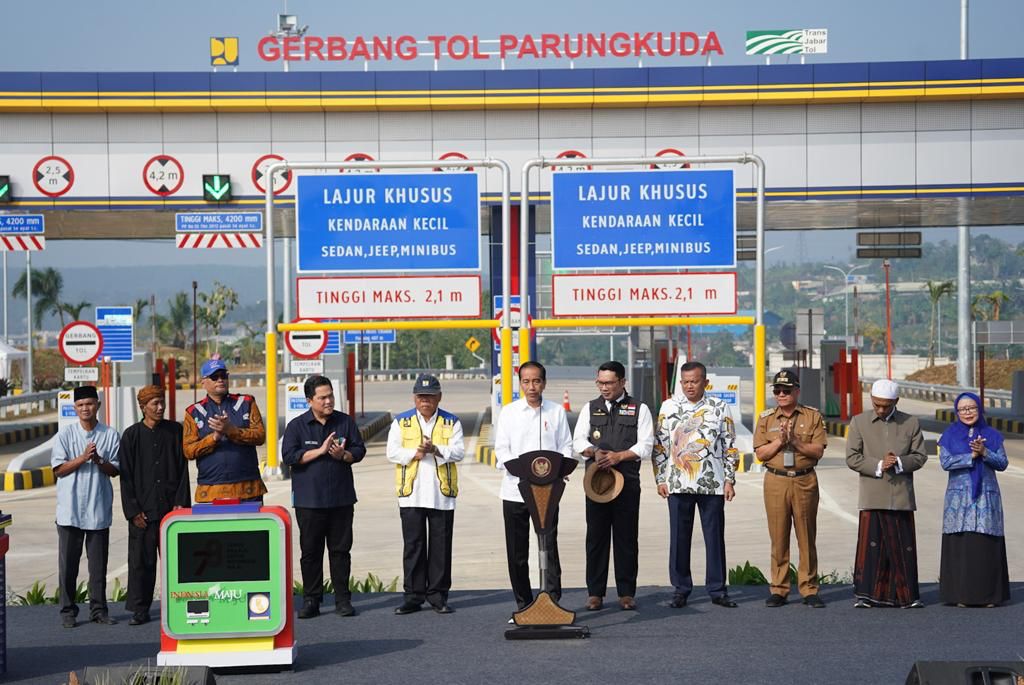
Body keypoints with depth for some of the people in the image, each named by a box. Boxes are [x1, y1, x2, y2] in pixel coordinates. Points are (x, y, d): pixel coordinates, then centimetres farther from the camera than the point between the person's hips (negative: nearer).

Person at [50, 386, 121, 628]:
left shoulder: (110, 435, 4)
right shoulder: (66, 434, 2)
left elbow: (114, 470, 5)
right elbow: (58, 469, -3)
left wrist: (99, 461, -15)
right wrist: (83, 458, -15)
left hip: (99, 510, 1)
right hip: (70, 510, -1)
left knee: (99, 563, 5)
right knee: (68, 563, 1)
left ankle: (98, 610, 14)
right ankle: (68, 611, 9)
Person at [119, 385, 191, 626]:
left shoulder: (175, 431, 6)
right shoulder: (131, 435, 3)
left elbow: (183, 470, 6)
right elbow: (126, 476, 2)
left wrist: (180, 502, -4)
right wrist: (133, 511, -5)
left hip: (171, 508, 1)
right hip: (143, 511, -1)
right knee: (141, 560, 1)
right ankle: (140, 610, 8)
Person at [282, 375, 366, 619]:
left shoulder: (345, 422, 6)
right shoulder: (296, 425, -1)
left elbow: (359, 450, 8)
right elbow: (289, 456, -10)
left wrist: (343, 455, -13)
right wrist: (321, 450, -15)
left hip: (341, 498, 2)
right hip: (309, 500, -2)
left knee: (341, 550, 5)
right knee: (310, 551, 3)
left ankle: (343, 600, 11)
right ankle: (311, 601, 10)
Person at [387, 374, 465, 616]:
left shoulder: (451, 423, 8)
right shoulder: (401, 422, 9)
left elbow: (459, 451, -4)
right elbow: (392, 452, 0)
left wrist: (436, 450, -20)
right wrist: (414, 453, -14)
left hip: (442, 494, 0)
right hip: (411, 495, 0)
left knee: (441, 546, 2)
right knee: (413, 545, 1)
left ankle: (438, 594, 9)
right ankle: (414, 595, 6)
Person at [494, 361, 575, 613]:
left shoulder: (556, 412, 8)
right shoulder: (509, 412, 7)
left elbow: (566, 446, 8)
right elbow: (501, 449, 2)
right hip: (515, 490, 1)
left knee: (550, 547, -6)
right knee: (517, 551, 5)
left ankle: (553, 601, -5)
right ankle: (523, 604, 14)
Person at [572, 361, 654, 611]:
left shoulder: (639, 409, 7)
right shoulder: (591, 408, 14)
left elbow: (645, 446, -1)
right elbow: (578, 440, 7)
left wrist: (618, 456, -14)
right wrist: (594, 452, -13)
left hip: (627, 480, -2)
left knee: (626, 537, 0)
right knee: (596, 536, 1)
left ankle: (626, 593, 6)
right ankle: (595, 593, 5)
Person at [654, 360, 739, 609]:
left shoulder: (719, 408, 4)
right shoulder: (668, 407, 6)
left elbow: (729, 446, 7)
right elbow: (660, 445, 8)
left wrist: (729, 480, 2)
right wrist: (660, 479, 2)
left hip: (712, 484, 0)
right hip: (678, 484, 1)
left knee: (715, 536, 3)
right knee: (679, 537, 4)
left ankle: (717, 589, 11)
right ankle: (681, 589, 12)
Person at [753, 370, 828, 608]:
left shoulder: (813, 416, 5)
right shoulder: (766, 418, 9)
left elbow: (818, 450, -2)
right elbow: (760, 453, 2)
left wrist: (796, 441, -14)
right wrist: (780, 441, -11)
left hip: (805, 481, -1)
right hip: (775, 481, 1)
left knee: (807, 537, 1)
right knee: (778, 538, 1)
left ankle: (809, 590, 6)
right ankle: (779, 590, 7)